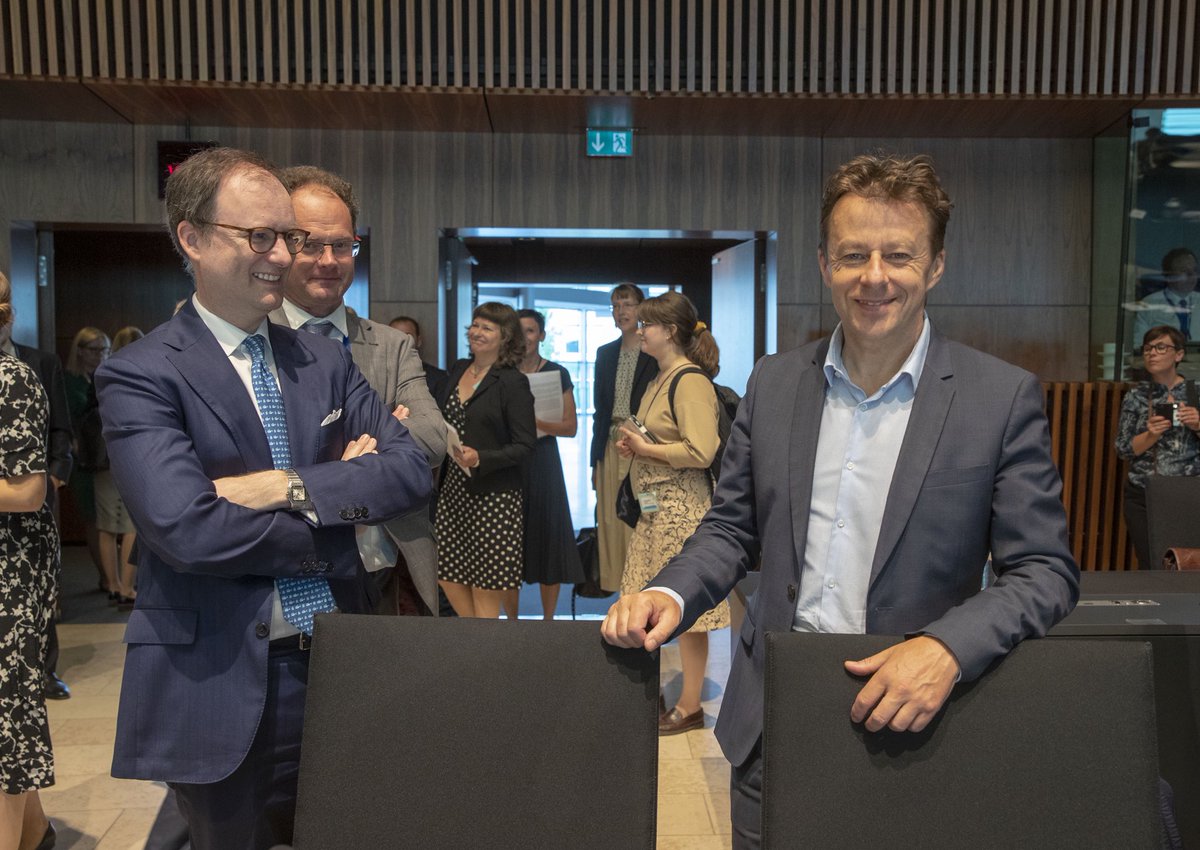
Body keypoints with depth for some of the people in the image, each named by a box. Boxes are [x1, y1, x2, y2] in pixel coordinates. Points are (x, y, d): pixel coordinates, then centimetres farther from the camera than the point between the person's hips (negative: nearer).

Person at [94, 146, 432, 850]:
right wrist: (337, 500, -11)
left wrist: (291, 487, -17)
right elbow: (186, 528, -22)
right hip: (220, 685, -4)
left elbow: (413, 470, -3)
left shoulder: (325, 360, 7)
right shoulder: (140, 376, -9)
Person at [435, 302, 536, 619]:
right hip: (453, 491, 7)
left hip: (493, 495, -7)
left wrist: (480, 459, -24)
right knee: (449, 577, 11)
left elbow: (525, 446, -13)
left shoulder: (513, 383, -9)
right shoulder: (458, 370, 11)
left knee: (486, 591, 0)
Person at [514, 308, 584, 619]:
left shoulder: (557, 374, 1)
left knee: (548, 535, 1)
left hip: (543, 462, -2)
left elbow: (571, 426, -4)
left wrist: (535, 422, -18)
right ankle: (511, 620, 17)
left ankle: (548, 619, 15)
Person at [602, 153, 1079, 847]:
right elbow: (733, 528, 7)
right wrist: (670, 594, -11)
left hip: (910, 725, -2)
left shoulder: (1005, 397, -9)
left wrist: (948, 647, -24)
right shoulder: (773, 383, 1)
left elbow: (1046, 571, -7)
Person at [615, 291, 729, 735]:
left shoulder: (690, 381, -15)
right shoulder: (660, 380, 15)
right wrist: (634, 445, 9)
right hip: (655, 506, 10)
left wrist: (646, 448, -14)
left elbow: (701, 452, -23)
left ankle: (690, 707, 14)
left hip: (682, 507, -10)